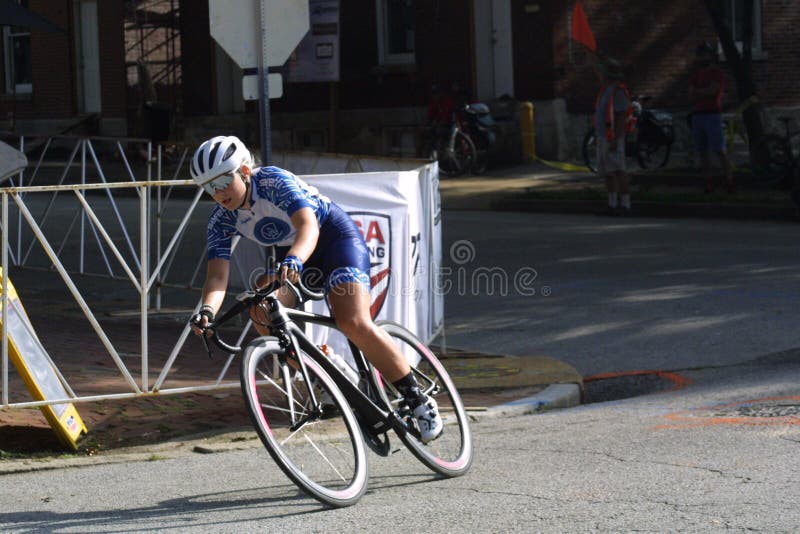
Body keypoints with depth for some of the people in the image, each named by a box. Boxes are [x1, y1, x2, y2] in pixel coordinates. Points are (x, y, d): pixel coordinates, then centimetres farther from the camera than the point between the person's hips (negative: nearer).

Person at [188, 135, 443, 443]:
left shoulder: (275, 182, -28)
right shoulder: (221, 219, -11)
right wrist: (207, 310, -43)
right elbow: (218, 274, -21)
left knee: (353, 323, -26)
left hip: (335, 236, -6)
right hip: (291, 256, 6)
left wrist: (293, 260, -64)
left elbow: (308, 226, -43)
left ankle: (419, 401, -13)